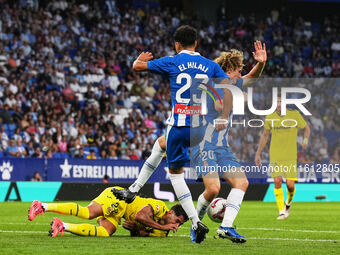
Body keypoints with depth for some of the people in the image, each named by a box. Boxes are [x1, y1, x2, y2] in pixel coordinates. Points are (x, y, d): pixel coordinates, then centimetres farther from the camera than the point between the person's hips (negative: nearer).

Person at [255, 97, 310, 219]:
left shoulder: (294, 115, -3)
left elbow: (306, 128, 11)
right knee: (277, 181, -13)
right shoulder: (270, 118, 3)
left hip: (290, 156, -1)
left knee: (290, 184, -8)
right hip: (275, 156, 1)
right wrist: (258, 153, 17)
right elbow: (265, 136, 17)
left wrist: (305, 140, -10)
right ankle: (282, 211, -5)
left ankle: (288, 203, 24)